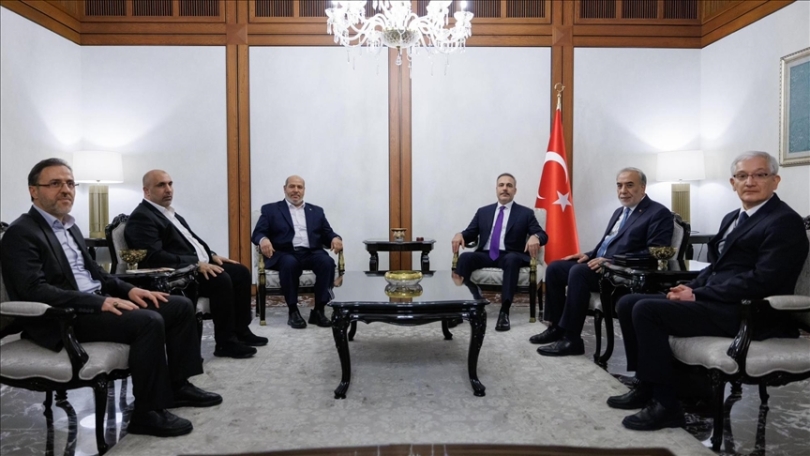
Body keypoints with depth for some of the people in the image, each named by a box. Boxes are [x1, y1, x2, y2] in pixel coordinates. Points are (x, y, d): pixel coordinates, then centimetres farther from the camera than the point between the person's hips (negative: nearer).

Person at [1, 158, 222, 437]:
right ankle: (147, 413, -18)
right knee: (148, 321, -31)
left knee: (181, 306, -1)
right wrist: (100, 302, -27)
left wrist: (129, 290, 3)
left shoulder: (70, 227, 18)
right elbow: (35, 291, -20)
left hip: (96, 303, 9)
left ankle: (178, 385, 9)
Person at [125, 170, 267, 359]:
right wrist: (196, 264, -25)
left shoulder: (169, 212, 18)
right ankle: (226, 343, -16)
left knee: (241, 272, 1)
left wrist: (211, 255, 7)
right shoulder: (142, 217, -13)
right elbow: (155, 257, -24)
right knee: (221, 279, -29)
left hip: (200, 264, 10)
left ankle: (240, 330, 9)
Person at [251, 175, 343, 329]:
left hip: (311, 253, 3)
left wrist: (335, 238, -10)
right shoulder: (270, 209, 15)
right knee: (290, 263, -37)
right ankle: (293, 311, -22)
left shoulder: (316, 211, 23)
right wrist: (263, 240, -20)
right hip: (285, 253, -2)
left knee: (327, 262, -30)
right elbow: (257, 233, 4)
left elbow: (327, 234, 15)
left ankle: (318, 310, -21)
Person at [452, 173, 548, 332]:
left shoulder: (526, 213, 11)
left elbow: (543, 235, 2)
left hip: (509, 256, -2)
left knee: (512, 259, -38)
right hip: (486, 255, 2)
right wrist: (460, 235, -11)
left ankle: (504, 312, -40)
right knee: (465, 257, -29)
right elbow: (470, 234, 13)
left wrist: (535, 237, -23)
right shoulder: (483, 212, 19)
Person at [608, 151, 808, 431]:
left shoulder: (785, 222, -9)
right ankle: (646, 386, 8)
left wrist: (697, 295, -17)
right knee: (628, 303, 0)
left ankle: (666, 404, -13)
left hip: (745, 311, -9)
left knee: (646, 310, -23)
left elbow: (763, 281, -20)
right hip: (717, 301, 9)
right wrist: (691, 288, 0)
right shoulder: (732, 218, 19)